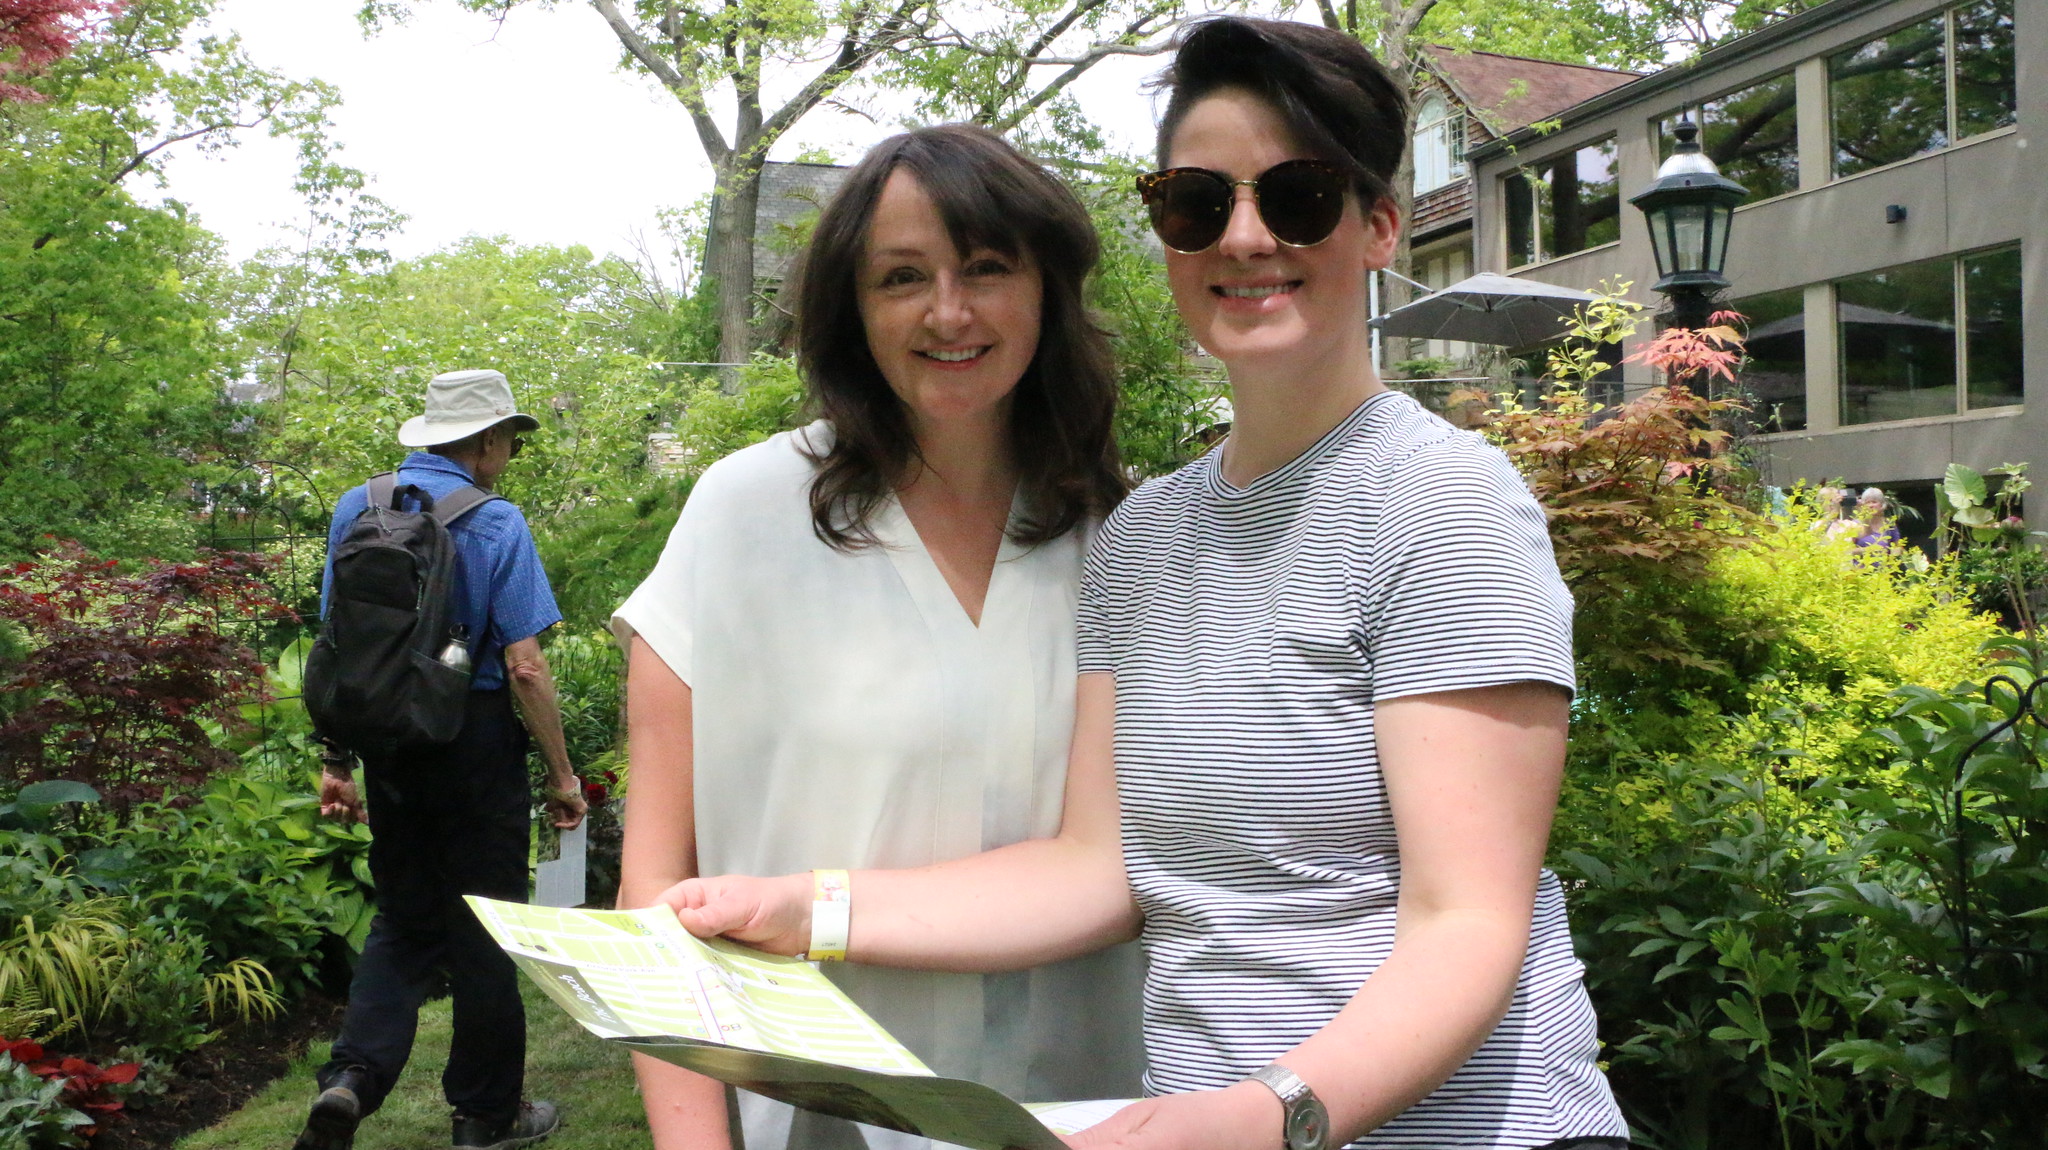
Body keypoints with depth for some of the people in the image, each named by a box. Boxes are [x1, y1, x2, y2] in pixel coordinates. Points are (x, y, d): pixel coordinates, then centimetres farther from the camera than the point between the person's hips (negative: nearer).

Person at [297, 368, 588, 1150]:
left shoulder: (354, 510, 4)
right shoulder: (495, 523, -12)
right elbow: (524, 668, -15)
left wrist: (336, 761, 14)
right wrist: (562, 775, -6)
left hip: (386, 739, 5)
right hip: (476, 742, -4)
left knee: (404, 918, 18)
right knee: (483, 926, 9)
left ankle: (351, 1078, -1)